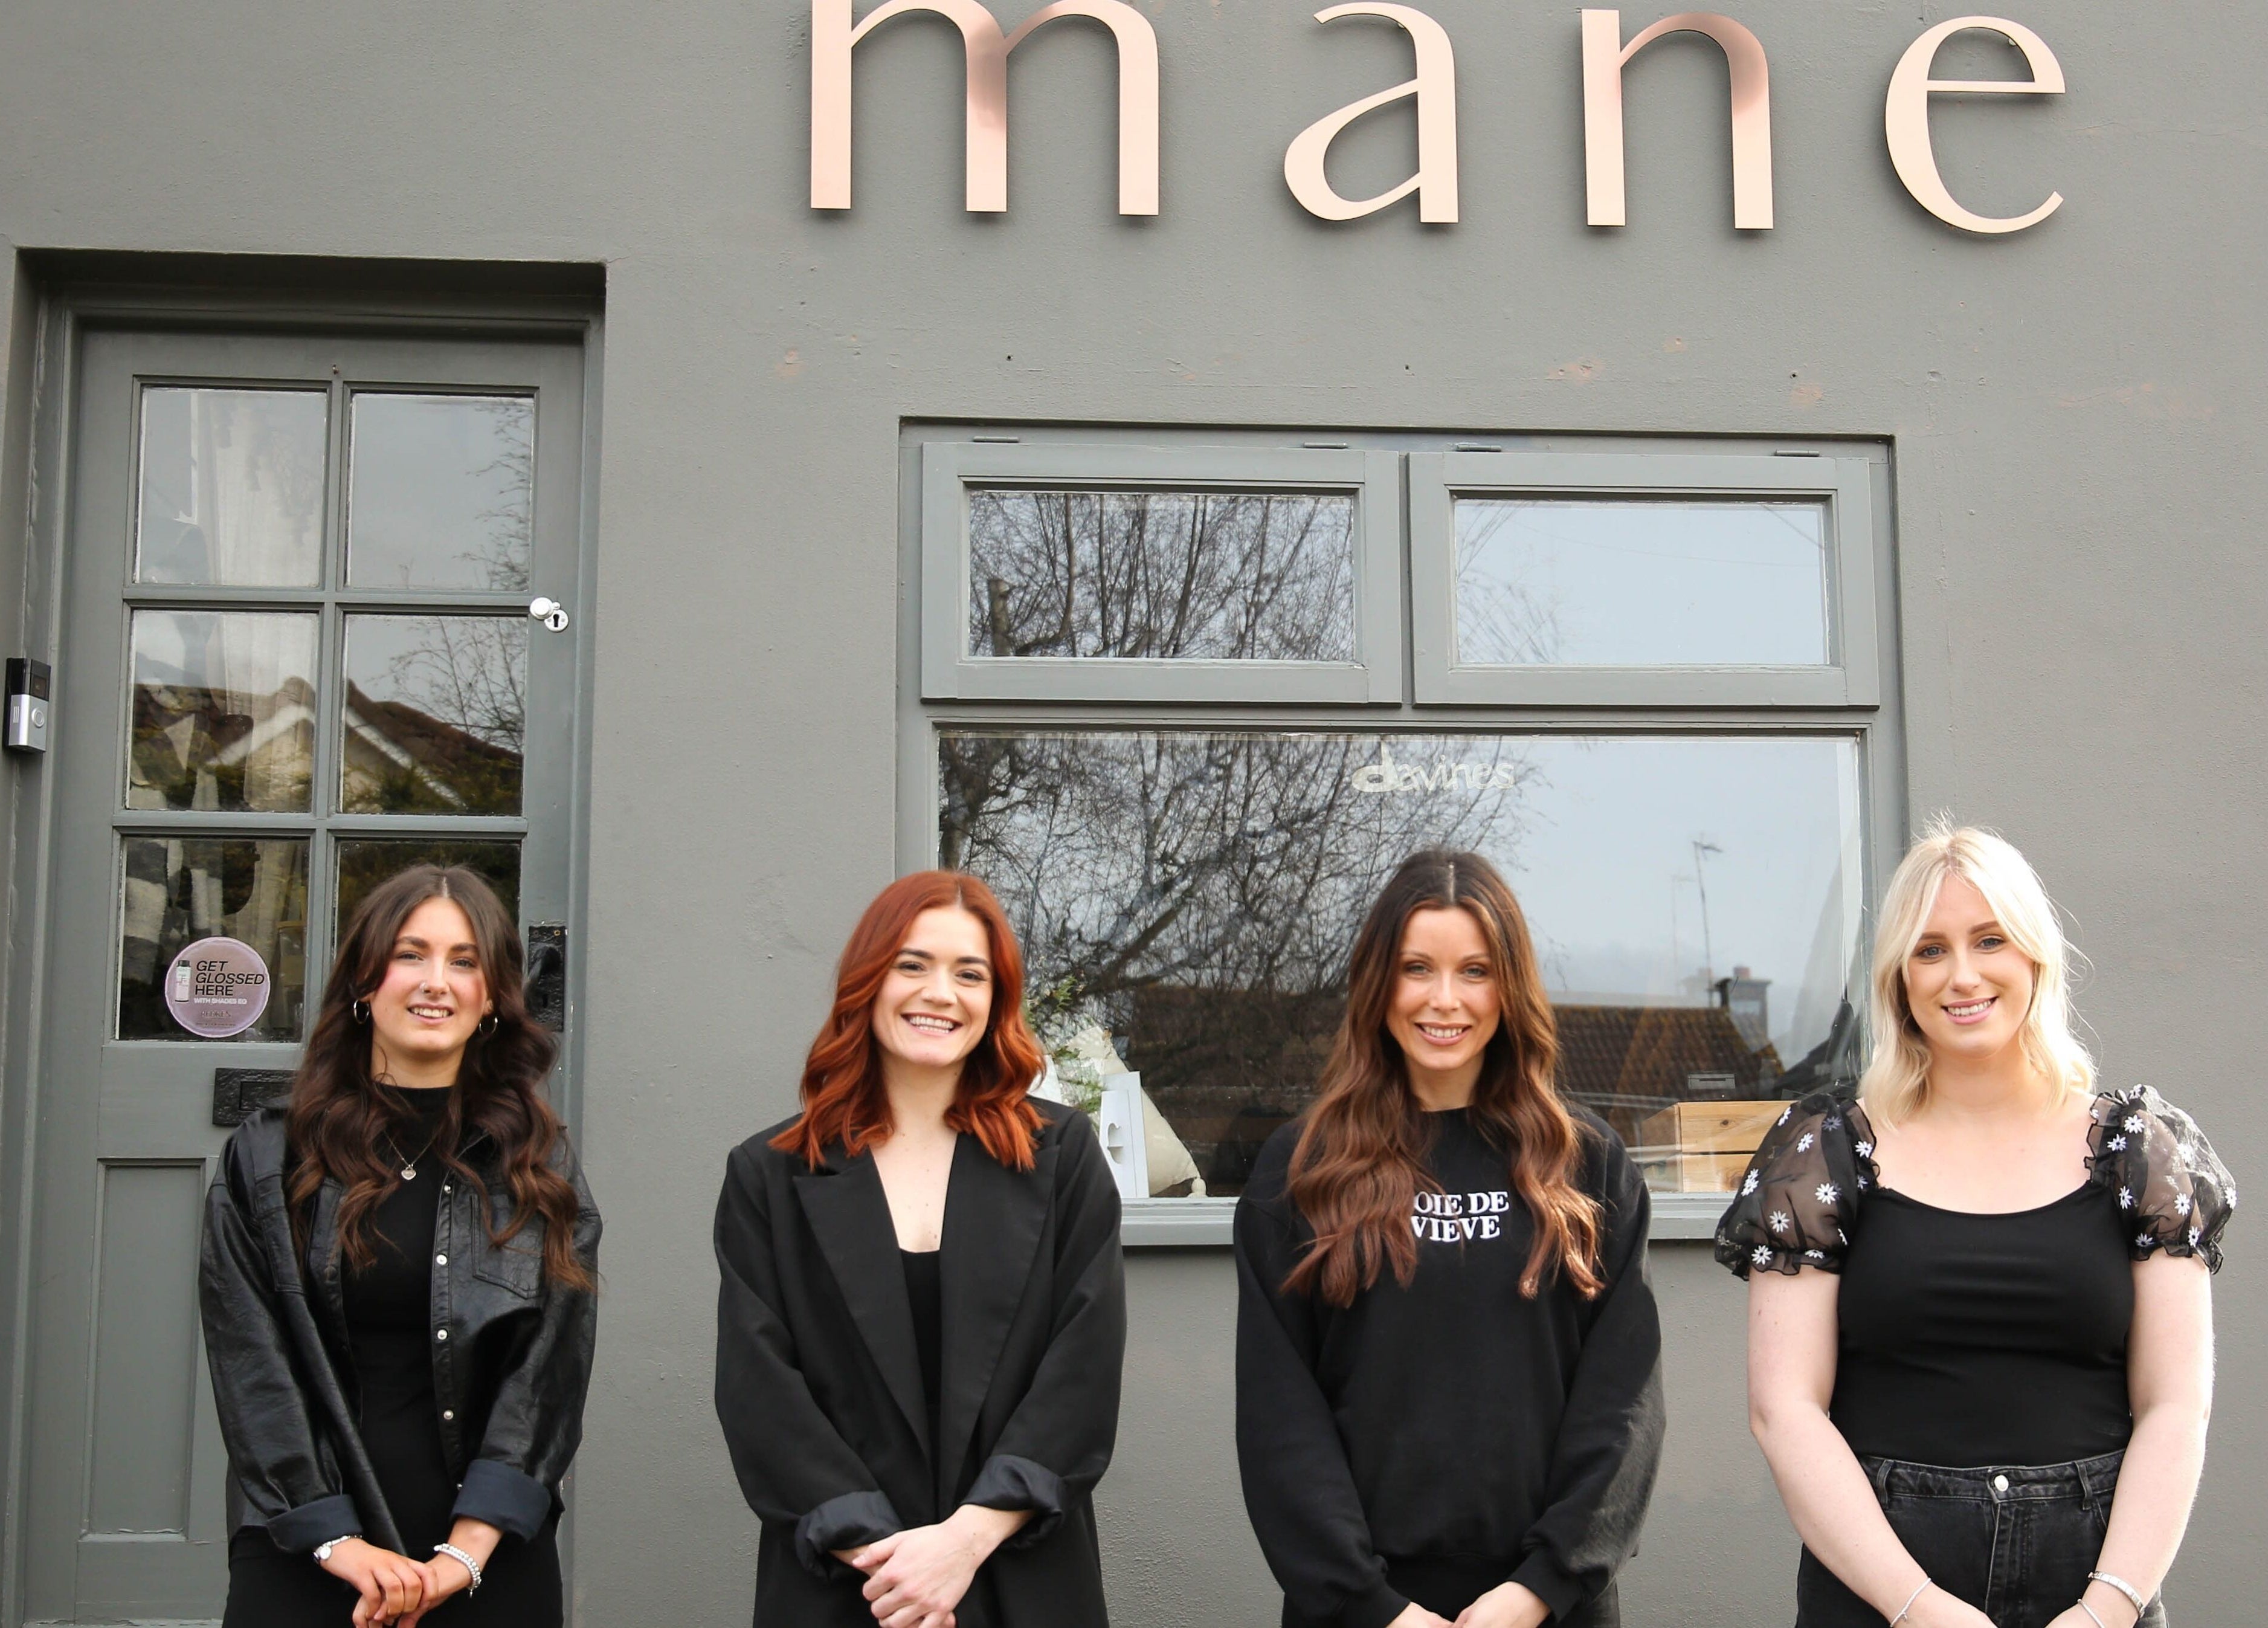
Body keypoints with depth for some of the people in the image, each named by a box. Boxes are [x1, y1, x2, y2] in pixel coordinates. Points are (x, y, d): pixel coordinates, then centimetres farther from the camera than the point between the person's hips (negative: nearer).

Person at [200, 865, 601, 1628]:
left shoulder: (540, 1166, 5)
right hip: (304, 1558, 0)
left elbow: (552, 1367, -1)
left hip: (490, 1562, 1)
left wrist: (469, 1547, -12)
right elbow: (252, 1364, -2)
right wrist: (336, 1539, -11)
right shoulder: (267, 1159, 4)